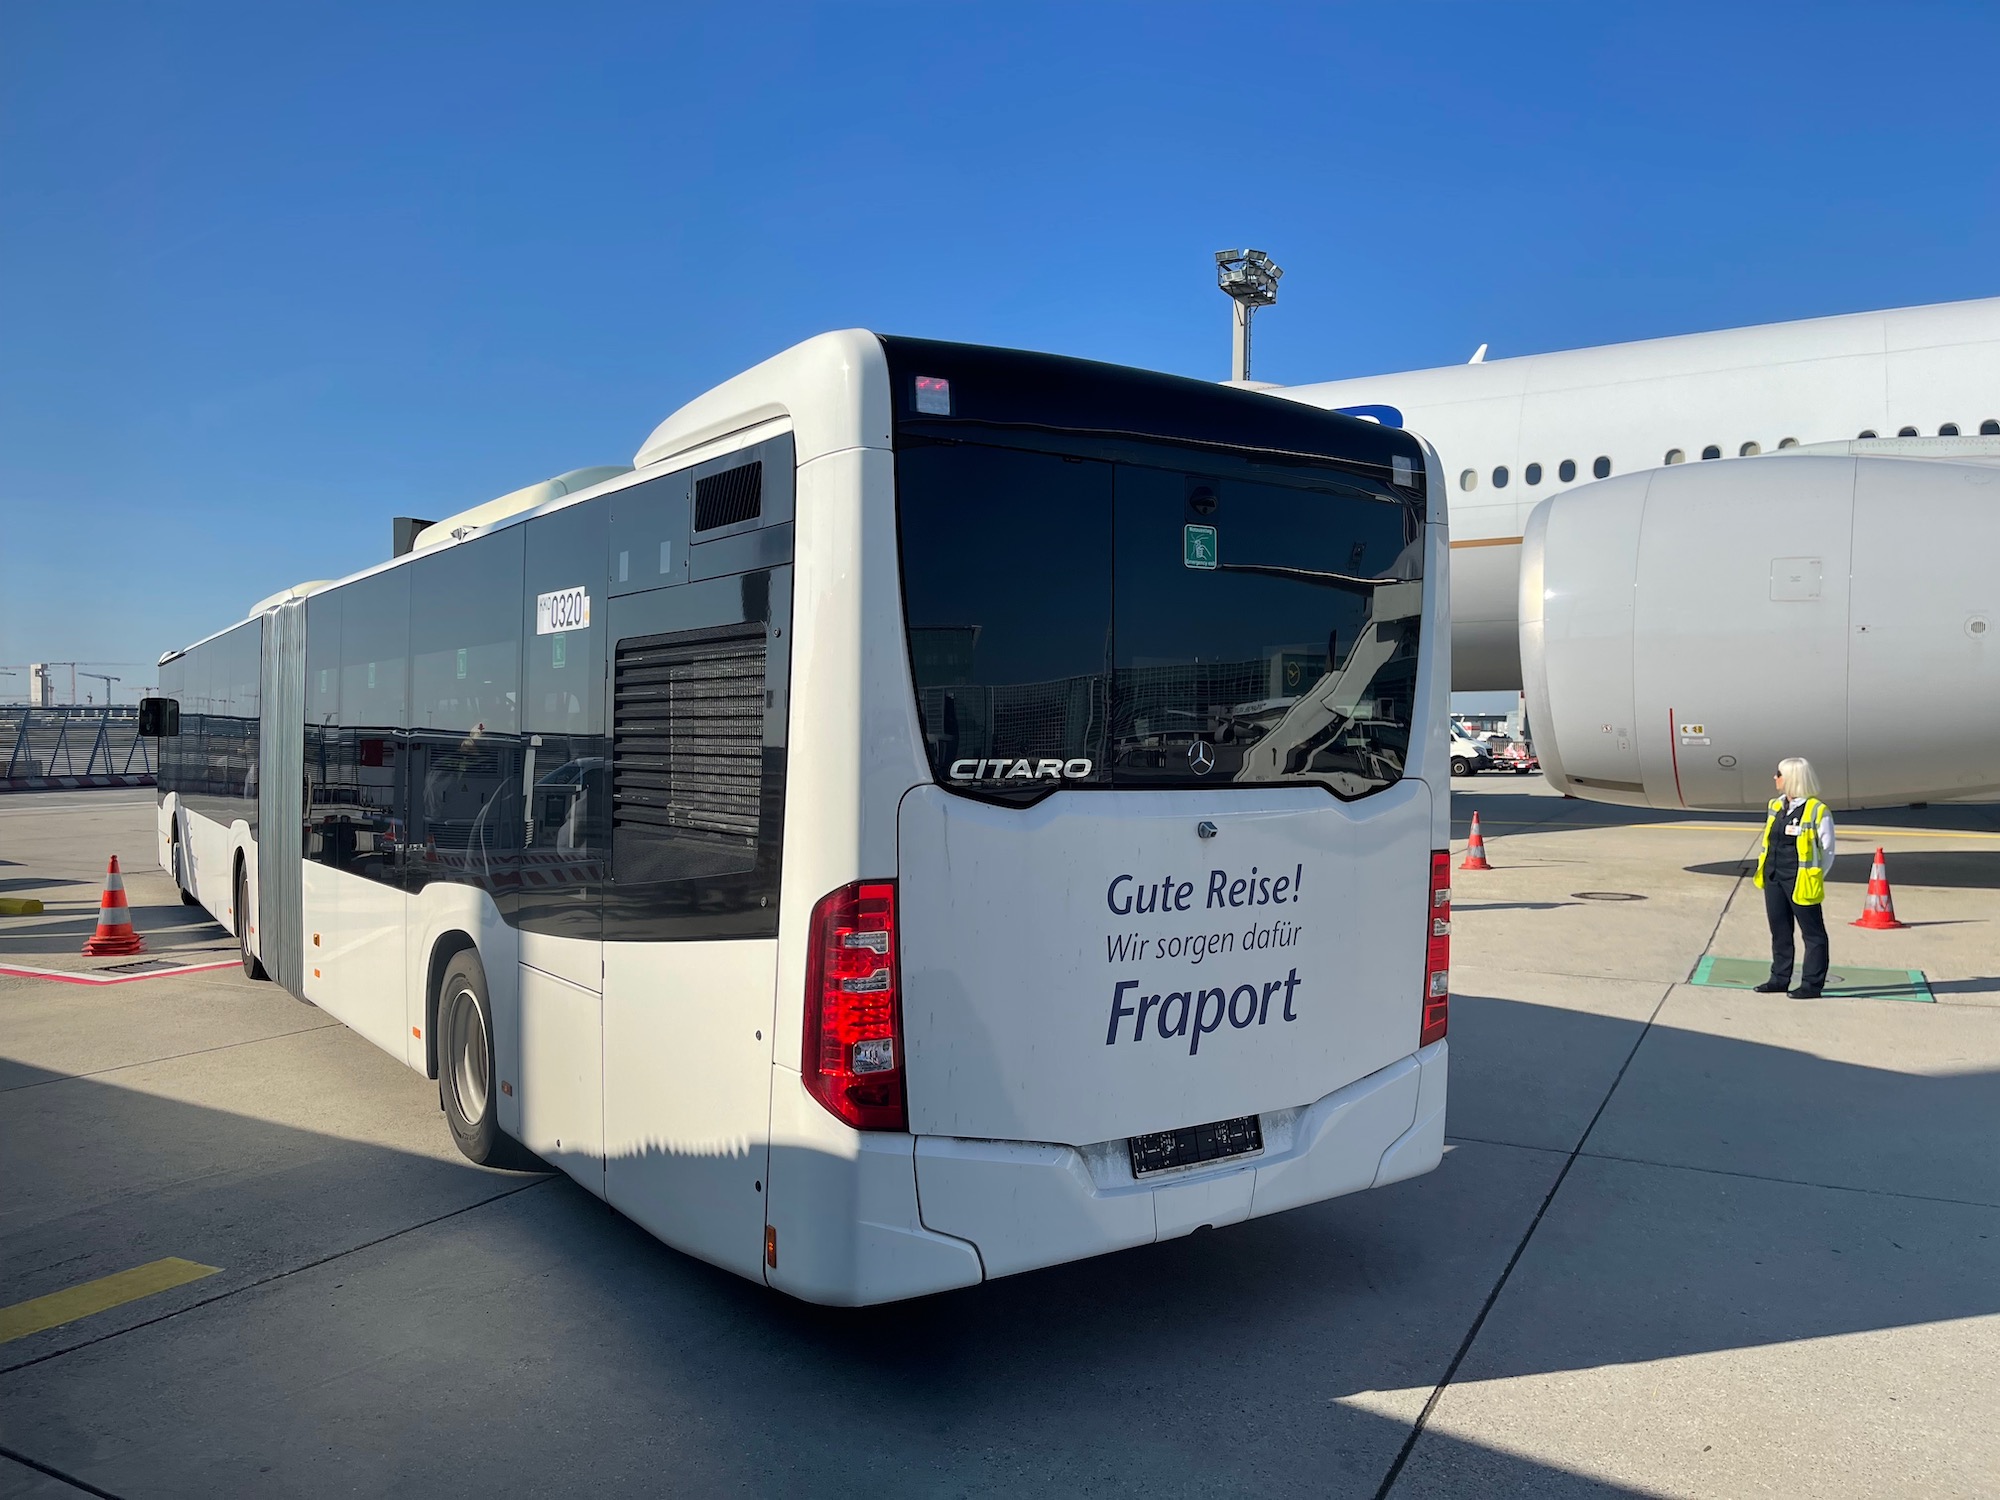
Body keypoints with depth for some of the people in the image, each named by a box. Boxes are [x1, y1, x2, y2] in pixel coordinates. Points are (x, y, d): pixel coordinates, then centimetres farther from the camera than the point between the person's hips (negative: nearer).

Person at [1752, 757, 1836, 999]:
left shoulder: (1818, 811, -11)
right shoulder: (1776, 806, 10)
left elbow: (1827, 851, -6)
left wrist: (1814, 878, -6)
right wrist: (1766, 870, 11)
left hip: (1800, 881, -7)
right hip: (1773, 878, 7)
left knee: (1813, 933, 3)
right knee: (1779, 931, 14)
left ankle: (1812, 984, 8)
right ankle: (1780, 978, 23)